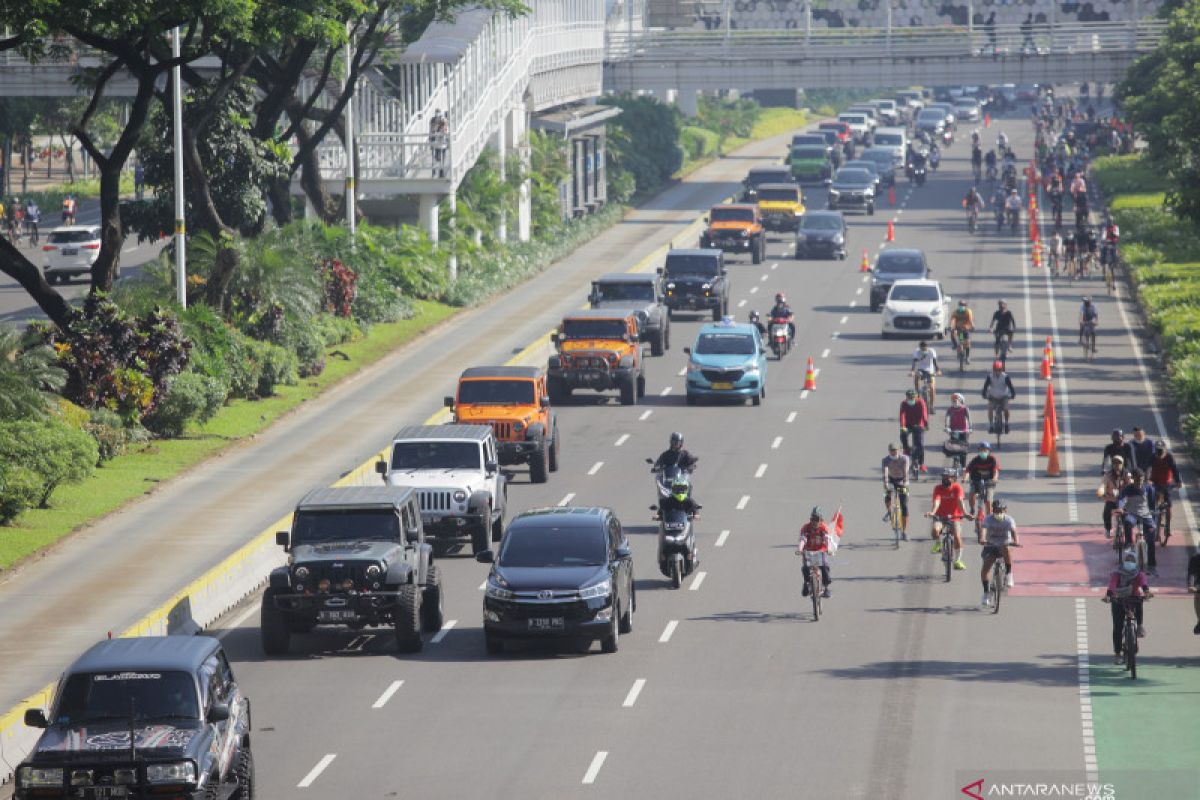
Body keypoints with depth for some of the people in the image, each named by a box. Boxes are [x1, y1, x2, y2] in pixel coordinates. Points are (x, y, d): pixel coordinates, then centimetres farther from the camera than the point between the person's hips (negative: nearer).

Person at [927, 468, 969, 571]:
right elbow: (937, 501, -22)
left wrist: (965, 513, -36)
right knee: (934, 529, -31)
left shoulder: (957, 487, -8)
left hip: (954, 517, 0)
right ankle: (938, 544, 2)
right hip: (940, 517, 0)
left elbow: (960, 501, -20)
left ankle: (957, 561, -2)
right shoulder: (938, 488, -8)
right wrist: (932, 512, -42)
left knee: (957, 536, -17)